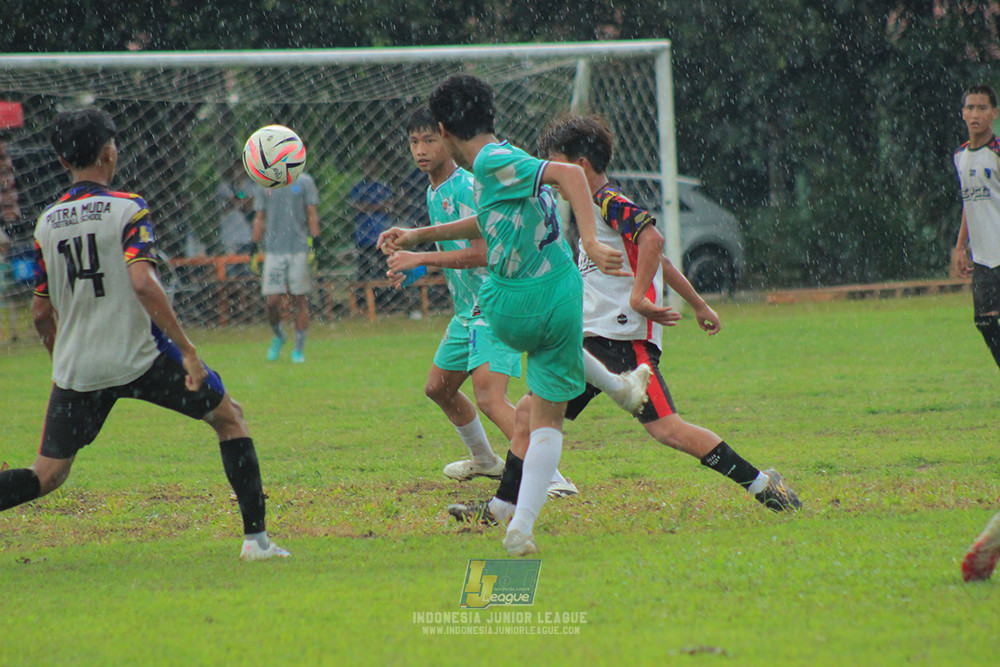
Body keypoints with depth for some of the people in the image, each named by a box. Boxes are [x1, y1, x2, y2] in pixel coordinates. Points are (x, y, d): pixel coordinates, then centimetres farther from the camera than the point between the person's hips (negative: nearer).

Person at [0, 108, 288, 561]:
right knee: (229, 417, 15)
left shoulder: (46, 223, 7)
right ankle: (255, 537, 9)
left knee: (45, 477, 9)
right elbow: (142, 283, -22)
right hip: (138, 358, -4)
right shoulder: (126, 209, -8)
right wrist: (188, 351, -20)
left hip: (75, 370, 4)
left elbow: (40, 312, 11)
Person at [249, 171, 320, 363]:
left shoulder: (304, 182, 5)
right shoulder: (263, 185, 10)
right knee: (272, 301, -6)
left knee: (299, 300, -1)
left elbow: (312, 215, 4)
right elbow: (259, 218, 14)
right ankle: (278, 336, 22)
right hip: (273, 251, 1)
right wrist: (254, 248, 8)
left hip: (299, 249, -1)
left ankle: (299, 349, 8)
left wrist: (315, 244, -5)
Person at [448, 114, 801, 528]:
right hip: (592, 341, 10)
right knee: (531, 412, 6)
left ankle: (761, 484, -9)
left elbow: (652, 239, -27)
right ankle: (502, 508, 11)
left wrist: (638, 295, -29)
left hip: (625, 339, -10)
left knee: (667, 430, -16)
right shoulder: (597, 208, 21)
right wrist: (699, 305, 33)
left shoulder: (610, 203, -9)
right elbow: (659, 262, 28)